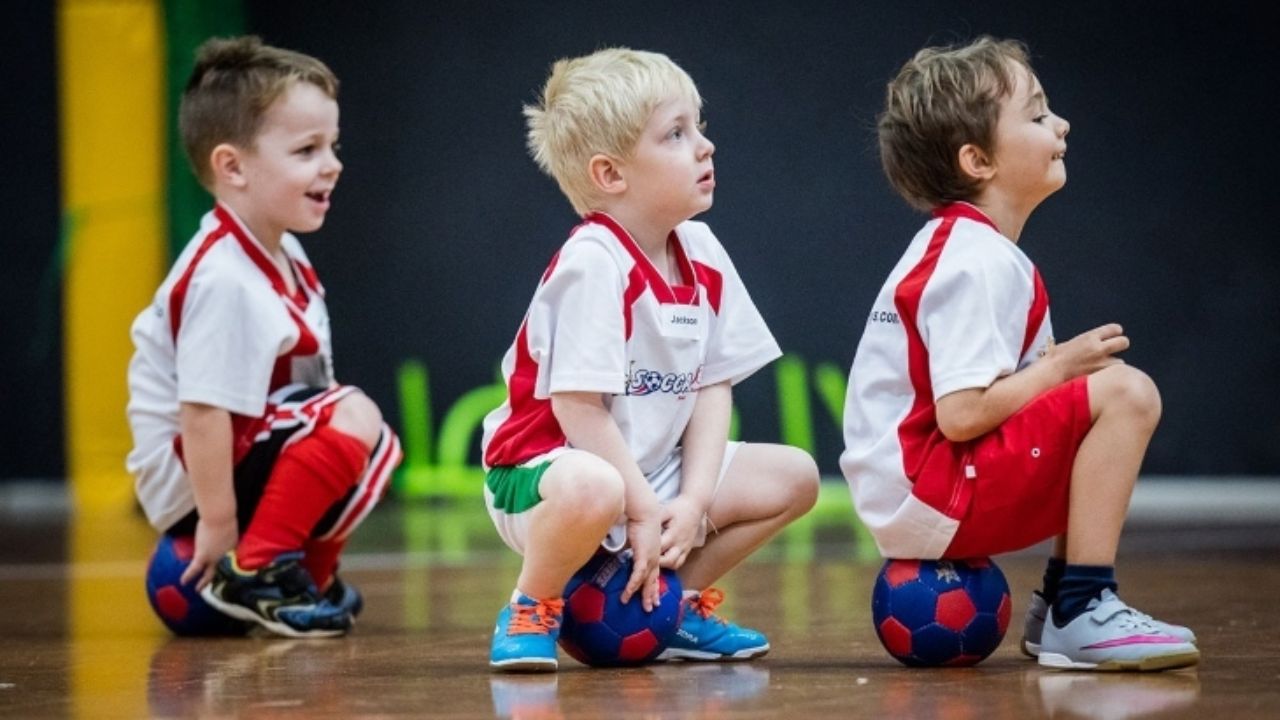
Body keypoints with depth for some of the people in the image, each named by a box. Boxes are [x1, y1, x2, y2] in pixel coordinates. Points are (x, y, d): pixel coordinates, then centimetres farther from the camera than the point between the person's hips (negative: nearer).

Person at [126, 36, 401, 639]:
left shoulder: (283, 255, 5)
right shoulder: (225, 280, -26)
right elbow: (202, 409, -28)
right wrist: (216, 523, -25)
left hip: (243, 449, 10)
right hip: (191, 476, -10)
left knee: (376, 446, 18)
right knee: (353, 419, -24)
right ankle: (253, 572, -17)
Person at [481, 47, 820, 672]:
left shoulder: (702, 254, 1)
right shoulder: (592, 263, -23)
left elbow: (713, 385, 3)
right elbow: (579, 408, -24)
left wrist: (693, 501, -9)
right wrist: (643, 511, -20)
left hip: (653, 466, 8)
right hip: (546, 465, -8)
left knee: (794, 477, 5)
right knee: (591, 491, -42)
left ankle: (680, 603, 17)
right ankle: (530, 610, -11)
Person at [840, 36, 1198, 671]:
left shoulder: (960, 246, 15)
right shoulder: (979, 264, -17)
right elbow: (961, 415, -25)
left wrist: (1057, 363, 2)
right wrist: (1058, 367, -12)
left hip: (911, 493, 11)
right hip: (928, 494, -11)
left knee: (1105, 385, 20)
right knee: (1125, 393, -18)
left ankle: (1060, 604, 15)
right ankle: (1081, 613, -16)